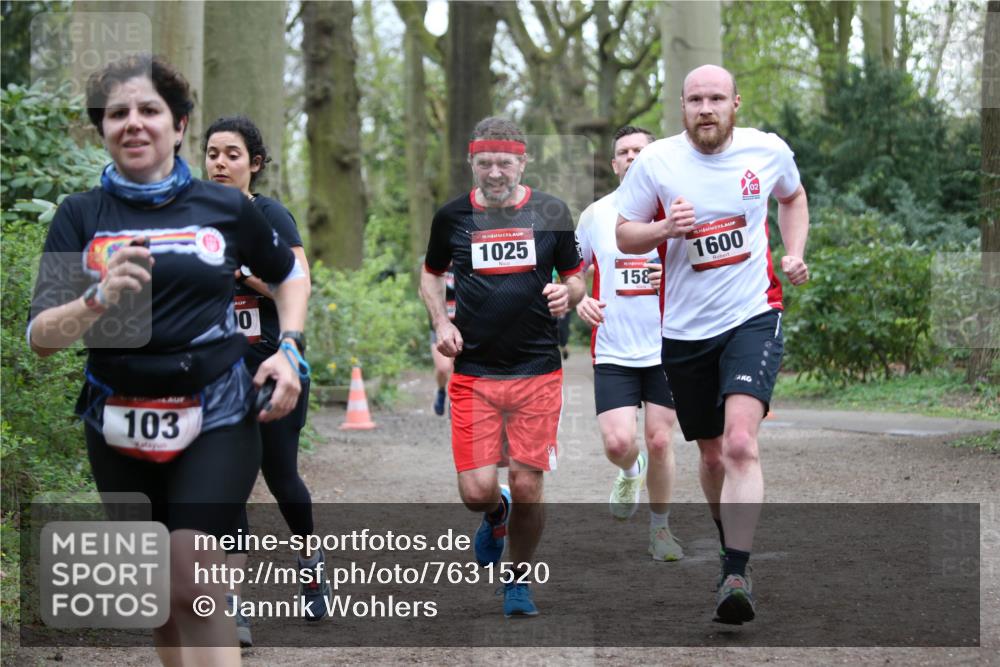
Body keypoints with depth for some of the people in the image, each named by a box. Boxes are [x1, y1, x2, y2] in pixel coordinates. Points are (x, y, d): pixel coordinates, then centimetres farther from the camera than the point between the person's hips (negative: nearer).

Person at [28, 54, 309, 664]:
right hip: (119, 426, 2)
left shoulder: (227, 207, 0)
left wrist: (289, 351, 3)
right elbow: (41, 338, -8)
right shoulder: (80, 215, 0)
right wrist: (97, 299, -28)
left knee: (194, 586, -17)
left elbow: (290, 273, 19)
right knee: (157, 590, 12)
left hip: (216, 418, -2)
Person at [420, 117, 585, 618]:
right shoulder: (452, 216, 2)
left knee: (527, 488, -1)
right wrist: (441, 322, 2)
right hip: (473, 374, 1)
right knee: (476, 492, -6)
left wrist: (567, 295, -12)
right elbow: (431, 274, 19)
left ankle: (519, 578, 23)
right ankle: (497, 515, 32)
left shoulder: (551, 213, 1)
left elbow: (576, 280, 11)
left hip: (538, 371, 0)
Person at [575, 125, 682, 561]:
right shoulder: (595, 214, 5)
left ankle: (660, 529, 20)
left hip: (666, 349, 0)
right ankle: (629, 474, 25)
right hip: (613, 352, 1)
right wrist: (579, 300, -5)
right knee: (618, 442, -13)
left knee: (659, 442, 0)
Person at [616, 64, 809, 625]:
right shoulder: (656, 162, -5)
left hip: (753, 317, -2)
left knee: (741, 442, -22)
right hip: (685, 329, 2)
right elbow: (625, 235, 4)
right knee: (712, 454, 13)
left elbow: (793, 197, 22)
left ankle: (736, 575, -26)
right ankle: (731, 540, 41)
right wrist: (664, 229, -17)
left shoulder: (769, 151, -1)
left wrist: (795, 253, 6)